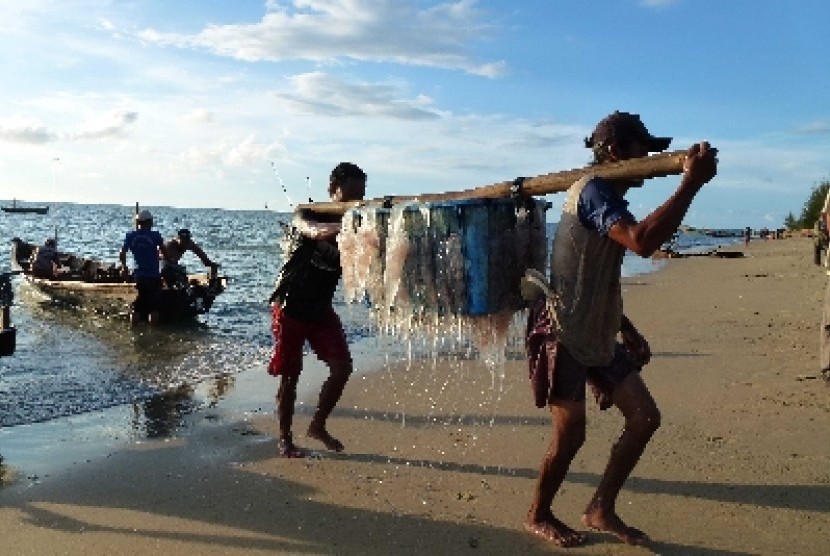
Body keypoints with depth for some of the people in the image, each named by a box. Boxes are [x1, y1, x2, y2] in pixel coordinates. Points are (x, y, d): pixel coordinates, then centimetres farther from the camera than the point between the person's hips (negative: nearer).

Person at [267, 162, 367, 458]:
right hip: (290, 306, -5)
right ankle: (285, 438, 16)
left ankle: (317, 426, 17)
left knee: (342, 367, -3)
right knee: (290, 375, 1)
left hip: (321, 308, 5)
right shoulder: (308, 214, -13)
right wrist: (342, 227, -61)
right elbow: (314, 231, -38)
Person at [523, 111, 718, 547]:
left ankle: (601, 509, 22)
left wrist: (628, 331, 21)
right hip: (562, 335, -10)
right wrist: (692, 182, -30)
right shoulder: (593, 191, -16)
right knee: (570, 435, -1)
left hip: (597, 335, 10)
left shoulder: (606, 196, 15)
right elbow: (642, 242, -36)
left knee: (645, 417, 8)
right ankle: (538, 517, 23)